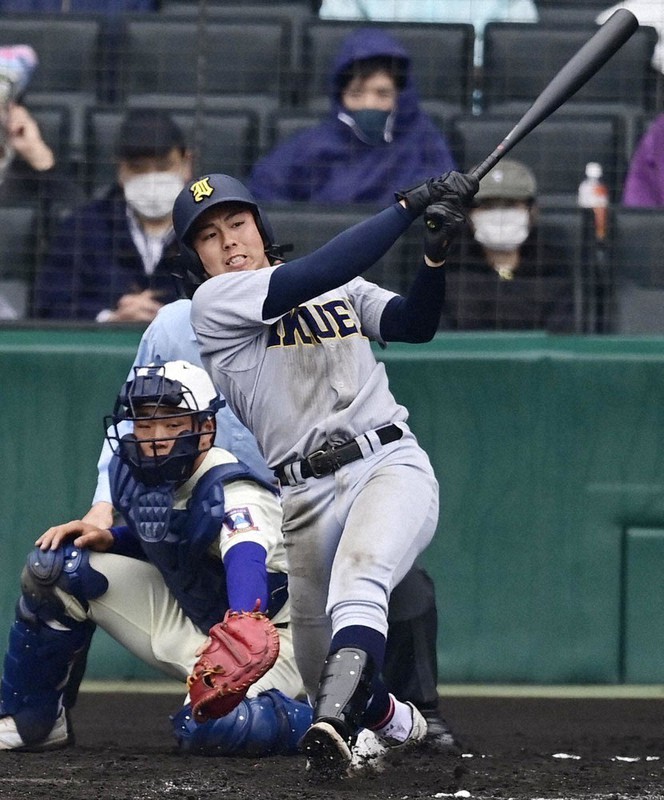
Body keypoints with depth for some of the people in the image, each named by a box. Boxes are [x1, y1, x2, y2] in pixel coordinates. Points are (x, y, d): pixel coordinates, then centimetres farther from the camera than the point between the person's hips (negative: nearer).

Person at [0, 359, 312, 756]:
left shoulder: (232, 493, -29)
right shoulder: (132, 474, -7)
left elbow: (246, 560, -50)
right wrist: (108, 539, -8)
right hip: (188, 617, 7)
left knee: (210, 725, -39)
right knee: (56, 565, -5)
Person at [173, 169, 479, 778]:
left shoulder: (340, 288, 17)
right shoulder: (215, 303, 1)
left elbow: (414, 324, 5)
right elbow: (314, 277, -13)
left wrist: (436, 252, -14)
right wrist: (409, 207, -12)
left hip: (391, 462, 0)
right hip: (306, 495, 0)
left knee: (358, 573, -33)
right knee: (323, 676, 6)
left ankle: (336, 722, -52)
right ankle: (391, 719, 40)